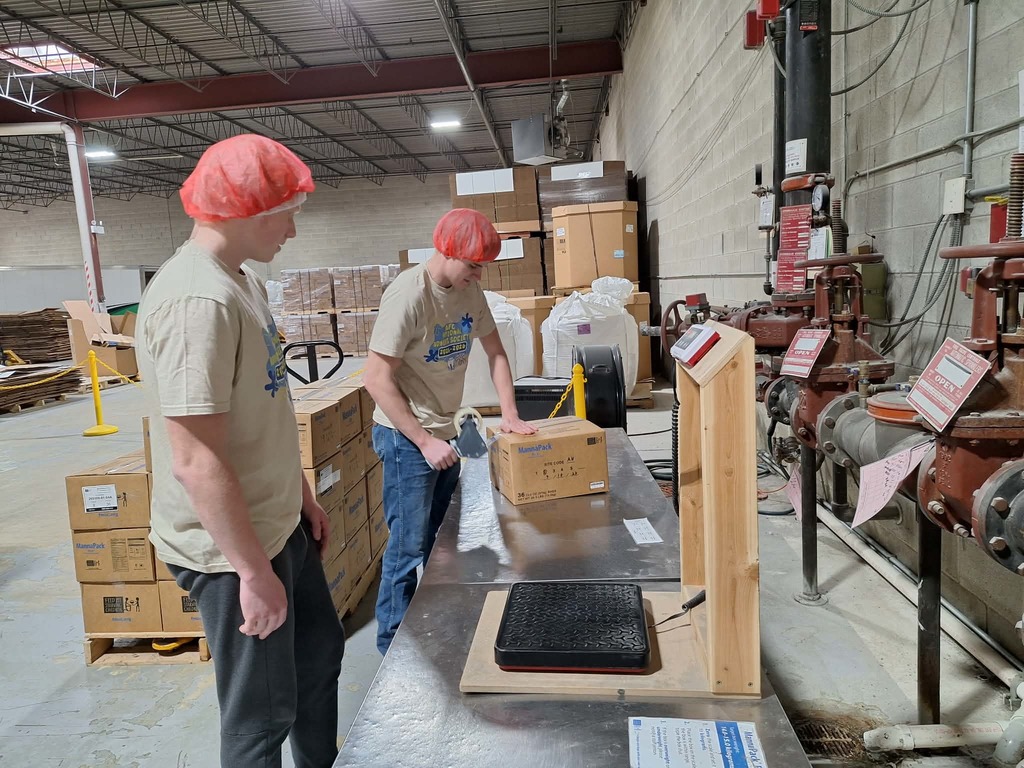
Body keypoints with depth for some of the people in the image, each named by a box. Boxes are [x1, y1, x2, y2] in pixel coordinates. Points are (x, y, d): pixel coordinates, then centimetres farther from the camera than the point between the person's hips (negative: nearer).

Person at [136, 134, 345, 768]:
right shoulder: (196, 300, -25)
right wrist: (254, 573, -21)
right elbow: (196, 462, -27)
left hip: (278, 525, 10)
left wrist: (303, 496, 17)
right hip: (232, 547, -10)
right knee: (263, 713, 9)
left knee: (320, 654, 25)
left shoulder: (243, 281, 6)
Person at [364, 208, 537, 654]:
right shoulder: (408, 295, -21)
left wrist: (509, 413, 1)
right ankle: (393, 648, 17)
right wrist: (424, 441, -20)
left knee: (441, 542, 18)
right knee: (408, 550, -1)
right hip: (406, 438, -8)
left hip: (444, 433, 8)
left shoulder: (470, 290, 2)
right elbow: (377, 379, -21)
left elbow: (495, 352, 12)